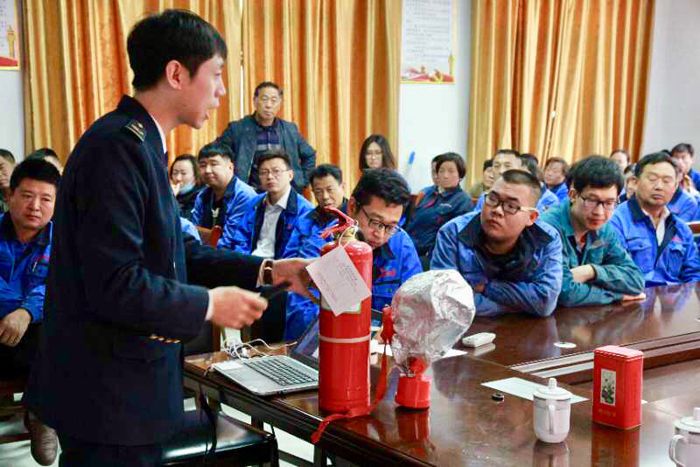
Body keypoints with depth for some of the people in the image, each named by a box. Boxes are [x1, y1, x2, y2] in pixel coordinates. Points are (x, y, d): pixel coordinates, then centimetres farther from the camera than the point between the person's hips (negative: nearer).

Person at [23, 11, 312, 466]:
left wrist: (268, 271, 6)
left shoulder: (139, 143, 9)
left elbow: (173, 251, 12)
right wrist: (209, 305, -15)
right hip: (108, 392, -10)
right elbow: (115, 285, -27)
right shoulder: (119, 147, -22)